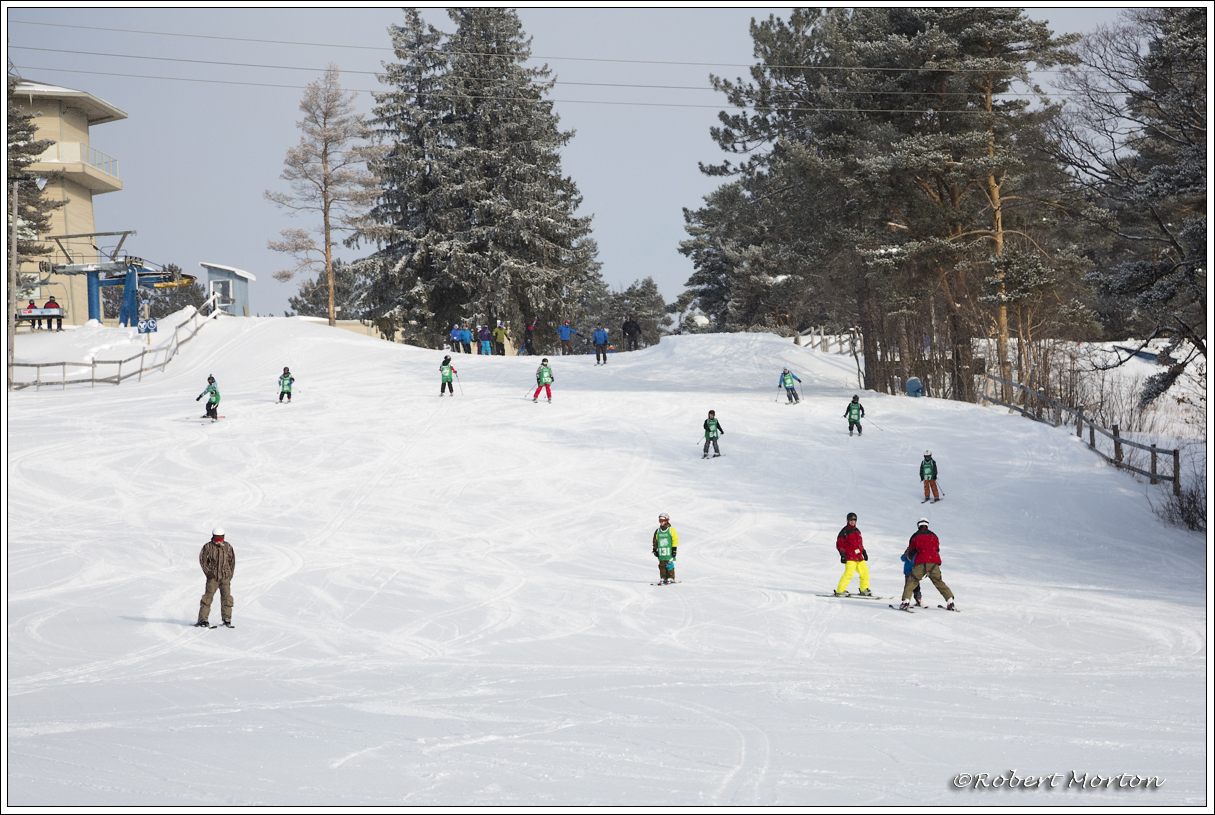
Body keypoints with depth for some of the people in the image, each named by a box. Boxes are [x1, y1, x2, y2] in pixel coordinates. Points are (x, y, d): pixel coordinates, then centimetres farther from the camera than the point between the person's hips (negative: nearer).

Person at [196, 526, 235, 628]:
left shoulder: (228, 547, 7)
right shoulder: (208, 547, -1)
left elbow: (232, 561, 14)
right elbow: (202, 559, 0)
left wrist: (230, 573, 5)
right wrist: (208, 572, -10)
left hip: (225, 577, 2)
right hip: (212, 577, -2)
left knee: (226, 597, -1)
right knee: (208, 597, -5)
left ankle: (227, 619, 7)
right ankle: (203, 619, -1)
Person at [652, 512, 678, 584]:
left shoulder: (671, 530, 0)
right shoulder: (657, 531, 12)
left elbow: (675, 539, 0)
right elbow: (655, 541, 19)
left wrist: (674, 549, -5)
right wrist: (655, 550, 15)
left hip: (669, 552, -4)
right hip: (661, 552, 4)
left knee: (669, 565, -6)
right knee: (662, 566, 2)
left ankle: (671, 578, -1)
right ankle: (663, 578, 6)